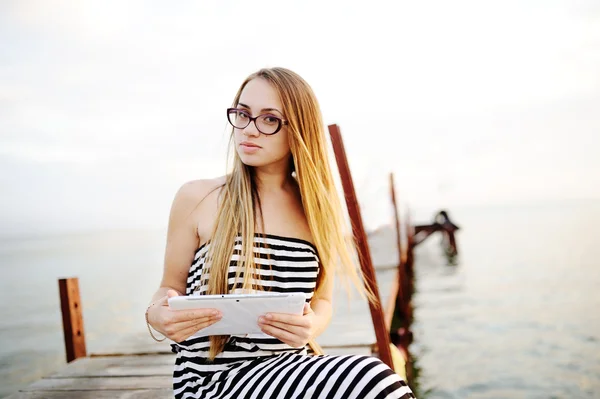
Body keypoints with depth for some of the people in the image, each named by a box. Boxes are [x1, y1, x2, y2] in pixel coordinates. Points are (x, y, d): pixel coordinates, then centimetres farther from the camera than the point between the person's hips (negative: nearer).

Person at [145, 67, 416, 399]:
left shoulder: (317, 207, 5)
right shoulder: (196, 198, -4)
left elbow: (321, 300, 12)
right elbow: (171, 289, 5)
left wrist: (312, 326, -12)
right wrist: (157, 315, -18)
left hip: (292, 368, 4)